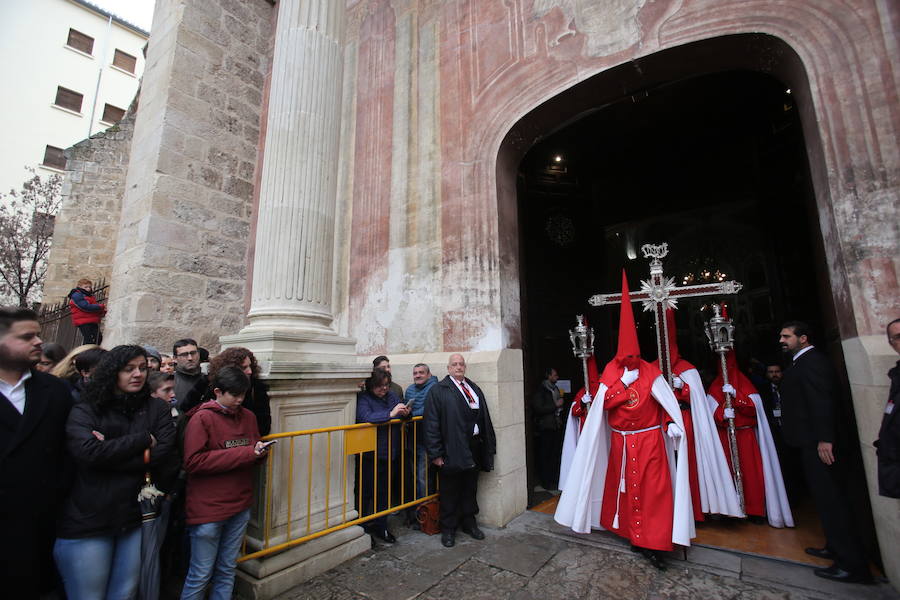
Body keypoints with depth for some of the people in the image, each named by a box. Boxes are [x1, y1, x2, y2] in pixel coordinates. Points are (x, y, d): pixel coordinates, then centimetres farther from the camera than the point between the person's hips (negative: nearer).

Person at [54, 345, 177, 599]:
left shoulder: (157, 409, 3)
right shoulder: (84, 411, -2)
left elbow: (164, 453, -8)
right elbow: (88, 452, -18)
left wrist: (110, 452, -13)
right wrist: (143, 439, -13)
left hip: (134, 518, 2)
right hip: (86, 522, -2)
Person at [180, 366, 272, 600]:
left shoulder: (248, 416, 5)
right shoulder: (201, 418, -12)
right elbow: (193, 462, -19)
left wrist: (260, 451, -10)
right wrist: (244, 453, -22)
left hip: (240, 506, 5)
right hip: (207, 509, -5)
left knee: (227, 571, 19)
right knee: (201, 574, 9)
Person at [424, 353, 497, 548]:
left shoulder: (475, 388, 11)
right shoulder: (438, 390, -7)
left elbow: (485, 417, 11)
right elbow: (431, 424, -11)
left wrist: (488, 445, 7)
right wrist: (435, 453, -15)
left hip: (473, 448, 5)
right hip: (451, 450, -5)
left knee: (471, 488, 19)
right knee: (450, 492, 10)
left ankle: (469, 523, 38)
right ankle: (448, 529, 28)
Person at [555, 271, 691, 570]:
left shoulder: (651, 373, -4)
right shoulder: (611, 372, -2)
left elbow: (667, 400, -1)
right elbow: (604, 401, -10)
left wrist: (672, 423, -14)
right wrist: (624, 381, -17)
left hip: (650, 440, -2)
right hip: (621, 441, 2)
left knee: (653, 488, -4)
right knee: (625, 486, 12)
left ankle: (653, 543, 5)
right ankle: (633, 535, 28)